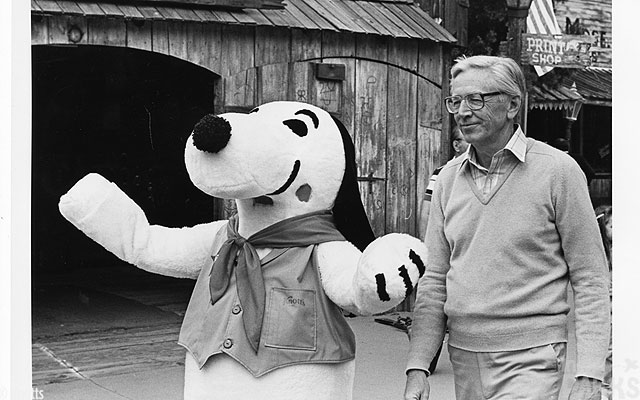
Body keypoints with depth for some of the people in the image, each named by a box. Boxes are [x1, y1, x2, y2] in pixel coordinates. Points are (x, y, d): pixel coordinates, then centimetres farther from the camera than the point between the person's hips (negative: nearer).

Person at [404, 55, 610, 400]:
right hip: (463, 358, 5)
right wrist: (418, 367, 1)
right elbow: (434, 280, 8)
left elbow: (589, 280, -6)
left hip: (531, 359, -4)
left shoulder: (557, 170, -7)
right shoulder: (449, 178, 6)